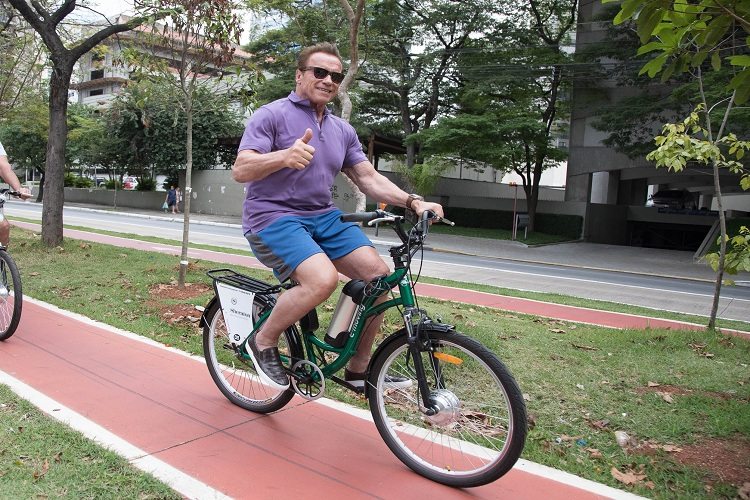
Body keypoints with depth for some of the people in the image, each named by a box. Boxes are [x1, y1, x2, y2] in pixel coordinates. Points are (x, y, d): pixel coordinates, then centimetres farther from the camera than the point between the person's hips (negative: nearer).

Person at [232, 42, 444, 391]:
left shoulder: (343, 131, 14)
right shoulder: (271, 115, -4)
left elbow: (369, 178, 10)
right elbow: (240, 170, -15)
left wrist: (413, 202, -6)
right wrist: (284, 156, -35)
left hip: (323, 218, 7)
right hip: (273, 217, -6)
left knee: (378, 274, -10)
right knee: (322, 279, -31)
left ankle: (358, 368, 7)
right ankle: (263, 342, -4)